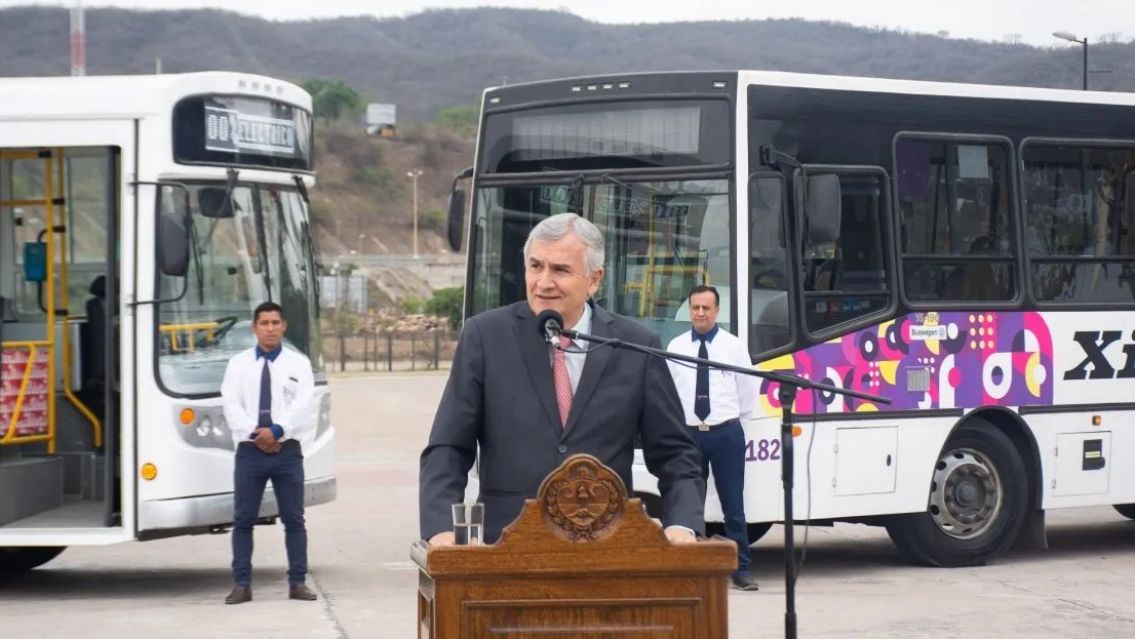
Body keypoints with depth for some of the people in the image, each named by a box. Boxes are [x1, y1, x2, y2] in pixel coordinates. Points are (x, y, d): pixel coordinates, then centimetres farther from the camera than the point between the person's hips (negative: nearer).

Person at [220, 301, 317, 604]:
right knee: (243, 519, 1)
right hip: (249, 450, 1)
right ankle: (242, 584, 5)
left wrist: (277, 430, -19)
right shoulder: (239, 363, 8)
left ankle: (297, 582, 7)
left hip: (287, 449, 0)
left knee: (293, 518, 2)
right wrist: (255, 434, -15)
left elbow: (303, 404, -7)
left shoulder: (298, 363, 6)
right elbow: (231, 404, -3)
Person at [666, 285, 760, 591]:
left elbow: (748, 390, 8)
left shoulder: (734, 346, 3)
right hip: (688, 434, 1)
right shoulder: (676, 347, 5)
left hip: (726, 434, -1)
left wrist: (736, 423, 8)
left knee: (734, 505, -1)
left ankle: (741, 569, 3)